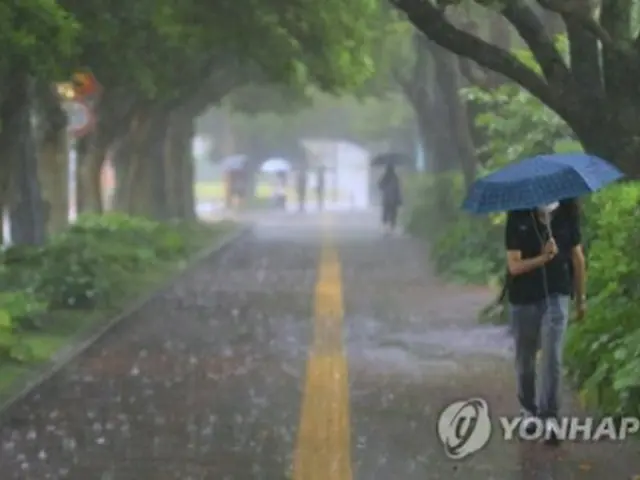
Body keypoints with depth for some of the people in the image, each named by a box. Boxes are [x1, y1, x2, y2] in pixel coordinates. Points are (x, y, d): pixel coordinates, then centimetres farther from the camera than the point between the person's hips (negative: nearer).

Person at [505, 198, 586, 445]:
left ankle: (548, 417, -8)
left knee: (552, 358, -12)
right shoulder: (519, 218, -13)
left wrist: (581, 298, 12)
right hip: (523, 299, 0)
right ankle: (529, 410, 32)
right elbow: (514, 265, -16)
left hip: (556, 296, 0)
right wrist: (543, 258, -33)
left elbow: (577, 257, 6)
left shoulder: (567, 214, -6)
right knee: (525, 359, 13)